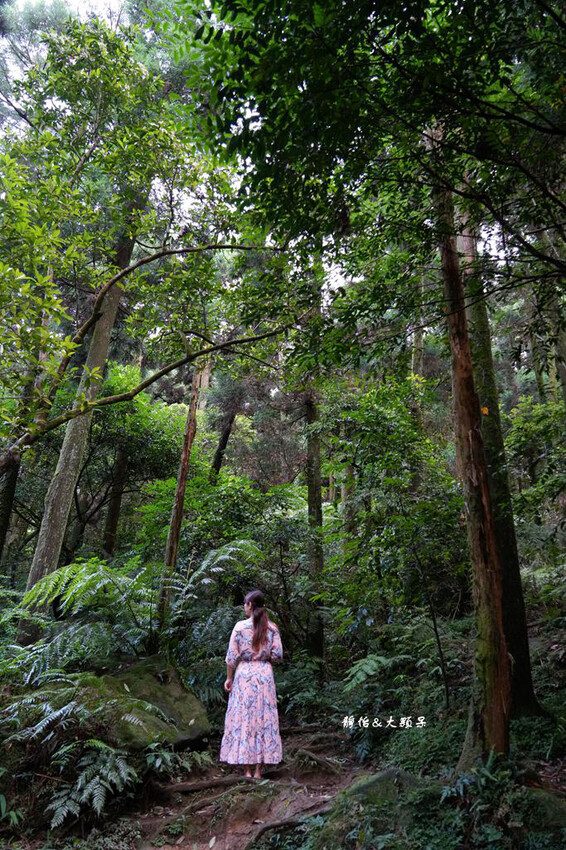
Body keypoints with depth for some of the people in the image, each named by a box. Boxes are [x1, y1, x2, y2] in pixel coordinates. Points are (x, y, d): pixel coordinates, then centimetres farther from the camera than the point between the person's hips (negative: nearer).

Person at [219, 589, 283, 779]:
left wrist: (229, 678, 6)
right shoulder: (272, 628, -1)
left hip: (244, 674, -2)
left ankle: (247, 769, 12)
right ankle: (258, 770, 12)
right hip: (265, 674, 2)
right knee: (264, 718, 8)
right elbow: (277, 655, -1)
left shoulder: (240, 626, -8)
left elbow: (232, 656, -5)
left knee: (243, 719, 7)